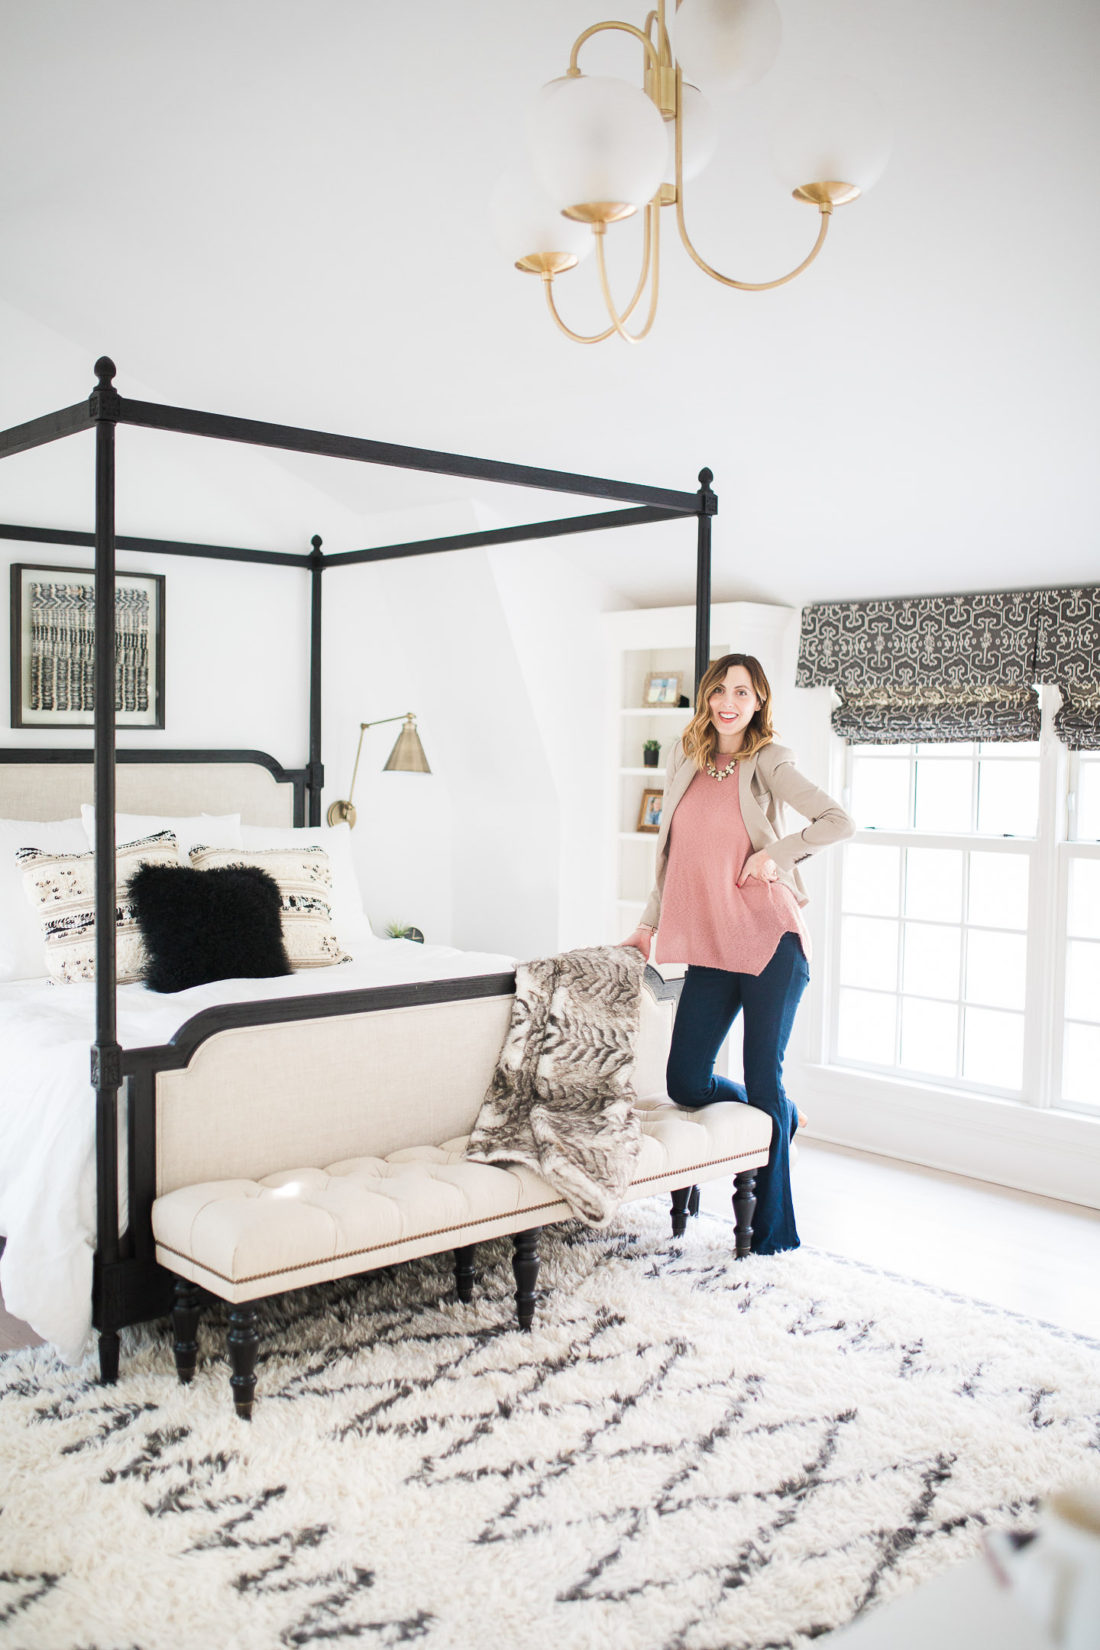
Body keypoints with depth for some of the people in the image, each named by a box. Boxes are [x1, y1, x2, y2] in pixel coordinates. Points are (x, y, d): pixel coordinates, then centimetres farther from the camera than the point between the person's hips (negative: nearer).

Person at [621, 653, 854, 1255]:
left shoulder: (767, 762, -3)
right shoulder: (685, 759, 12)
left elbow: (839, 821, -11)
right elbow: (670, 853, 19)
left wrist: (775, 853, -13)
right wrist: (648, 925, 17)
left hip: (769, 939, -5)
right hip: (710, 947, 5)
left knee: (763, 1079, 0)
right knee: (686, 1082, 3)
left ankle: (772, 1232, 15)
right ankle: (779, 1118, 34)